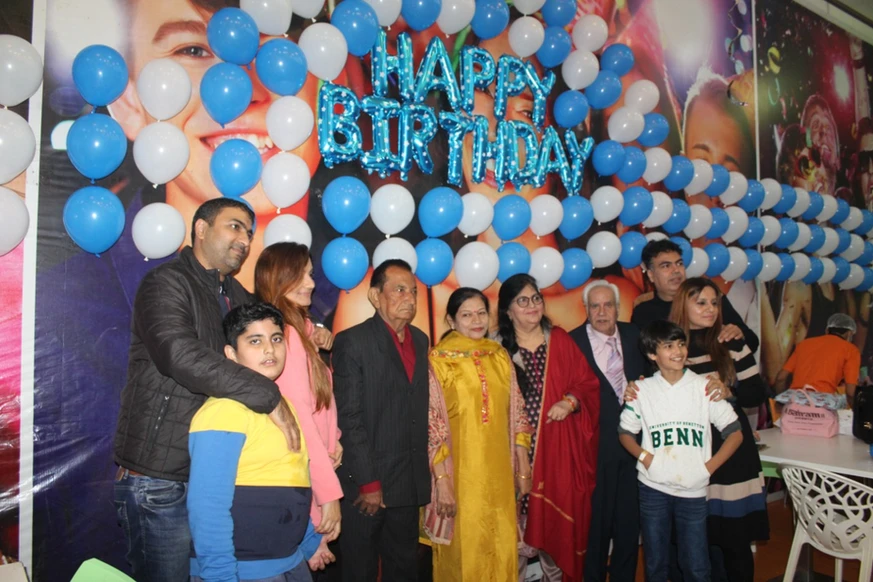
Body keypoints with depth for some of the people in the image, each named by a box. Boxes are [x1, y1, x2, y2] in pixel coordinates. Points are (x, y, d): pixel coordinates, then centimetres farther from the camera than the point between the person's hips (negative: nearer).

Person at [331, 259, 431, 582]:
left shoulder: (420, 340, 8)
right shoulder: (352, 342, -12)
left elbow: (420, 409, 11)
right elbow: (349, 419, -14)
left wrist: (422, 470, 6)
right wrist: (368, 482, -15)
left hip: (410, 483, 6)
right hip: (365, 483, -5)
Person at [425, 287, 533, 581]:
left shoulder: (501, 356, 6)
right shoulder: (438, 359, -8)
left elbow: (516, 414, 9)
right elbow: (432, 423, -9)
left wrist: (523, 468, 7)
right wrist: (441, 479, -13)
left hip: (499, 471, 4)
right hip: (459, 471, -4)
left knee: (502, 548, 11)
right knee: (463, 549, 6)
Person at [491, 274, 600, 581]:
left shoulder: (560, 340, 5)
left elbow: (588, 383, 6)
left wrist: (570, 402, -12)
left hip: (557, 446, 2)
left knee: (556, 514, 10)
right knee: (518, 518, -1)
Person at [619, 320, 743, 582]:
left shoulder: (704, 387, -2)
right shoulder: (643, 389, 0)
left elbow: (735, 433, 0)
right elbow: (625, 433, 8)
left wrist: (708, 467, -10)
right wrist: (645, 457, -10)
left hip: (693, 490, 0)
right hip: (653, 487, 1)